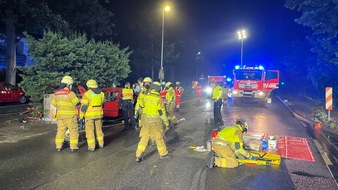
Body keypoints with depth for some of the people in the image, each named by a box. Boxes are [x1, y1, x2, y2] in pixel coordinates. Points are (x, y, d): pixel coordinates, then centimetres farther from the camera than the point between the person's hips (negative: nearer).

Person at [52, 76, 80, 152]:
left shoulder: (56, 93, 4)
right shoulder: (70, 93, -16)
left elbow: (54, 103, 12)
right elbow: (77, 103, -14)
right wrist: (78, 100, 7)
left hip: (60, 115, 6)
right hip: (70, 115, -5)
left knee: (60, 130, 15)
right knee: (73, 130, 5)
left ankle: (58, 147, 17)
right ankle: (73, 147, 9)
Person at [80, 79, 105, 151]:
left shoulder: (87, 94, -14)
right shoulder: (101, 93, 4)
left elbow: (84, 106, -16)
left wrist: (81, 115, -5)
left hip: (89, 115, -5)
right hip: (98, 114, 5)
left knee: (90, 130, 3)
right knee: (99, 129, 18)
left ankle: (91, 146, 5)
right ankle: (101, 144, 25)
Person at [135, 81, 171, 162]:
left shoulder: (146, 97, -1)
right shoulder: (159, 99, -17)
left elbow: (141, 105, 17)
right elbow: (162, 112, -15)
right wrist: (166, 122, -4)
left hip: (146, 121, 4)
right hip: (155, 122, -4)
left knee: (144, 137, 11)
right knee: (159, 138, 11)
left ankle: (138, 156, 11)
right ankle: (163, 154, 26)